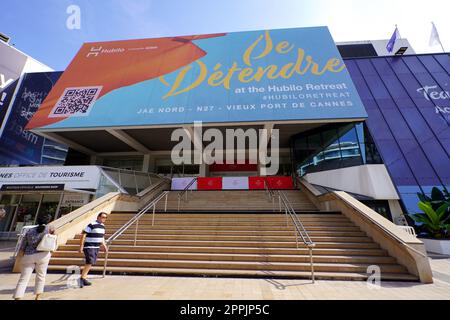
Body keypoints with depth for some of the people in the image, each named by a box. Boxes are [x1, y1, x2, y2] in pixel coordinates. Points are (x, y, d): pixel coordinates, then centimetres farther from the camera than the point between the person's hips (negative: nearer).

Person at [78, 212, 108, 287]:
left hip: (97, 247, 8)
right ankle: (82, 279, 1)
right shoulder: (91, 225, -16)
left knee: (91, 263, 13)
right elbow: (83, 235, -15)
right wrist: (81, 246, -18)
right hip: (89, 247, -8)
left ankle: (84, 278, 26)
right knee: (89, 263, -12)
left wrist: (104, 246, 16)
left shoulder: (103, 226, 9)